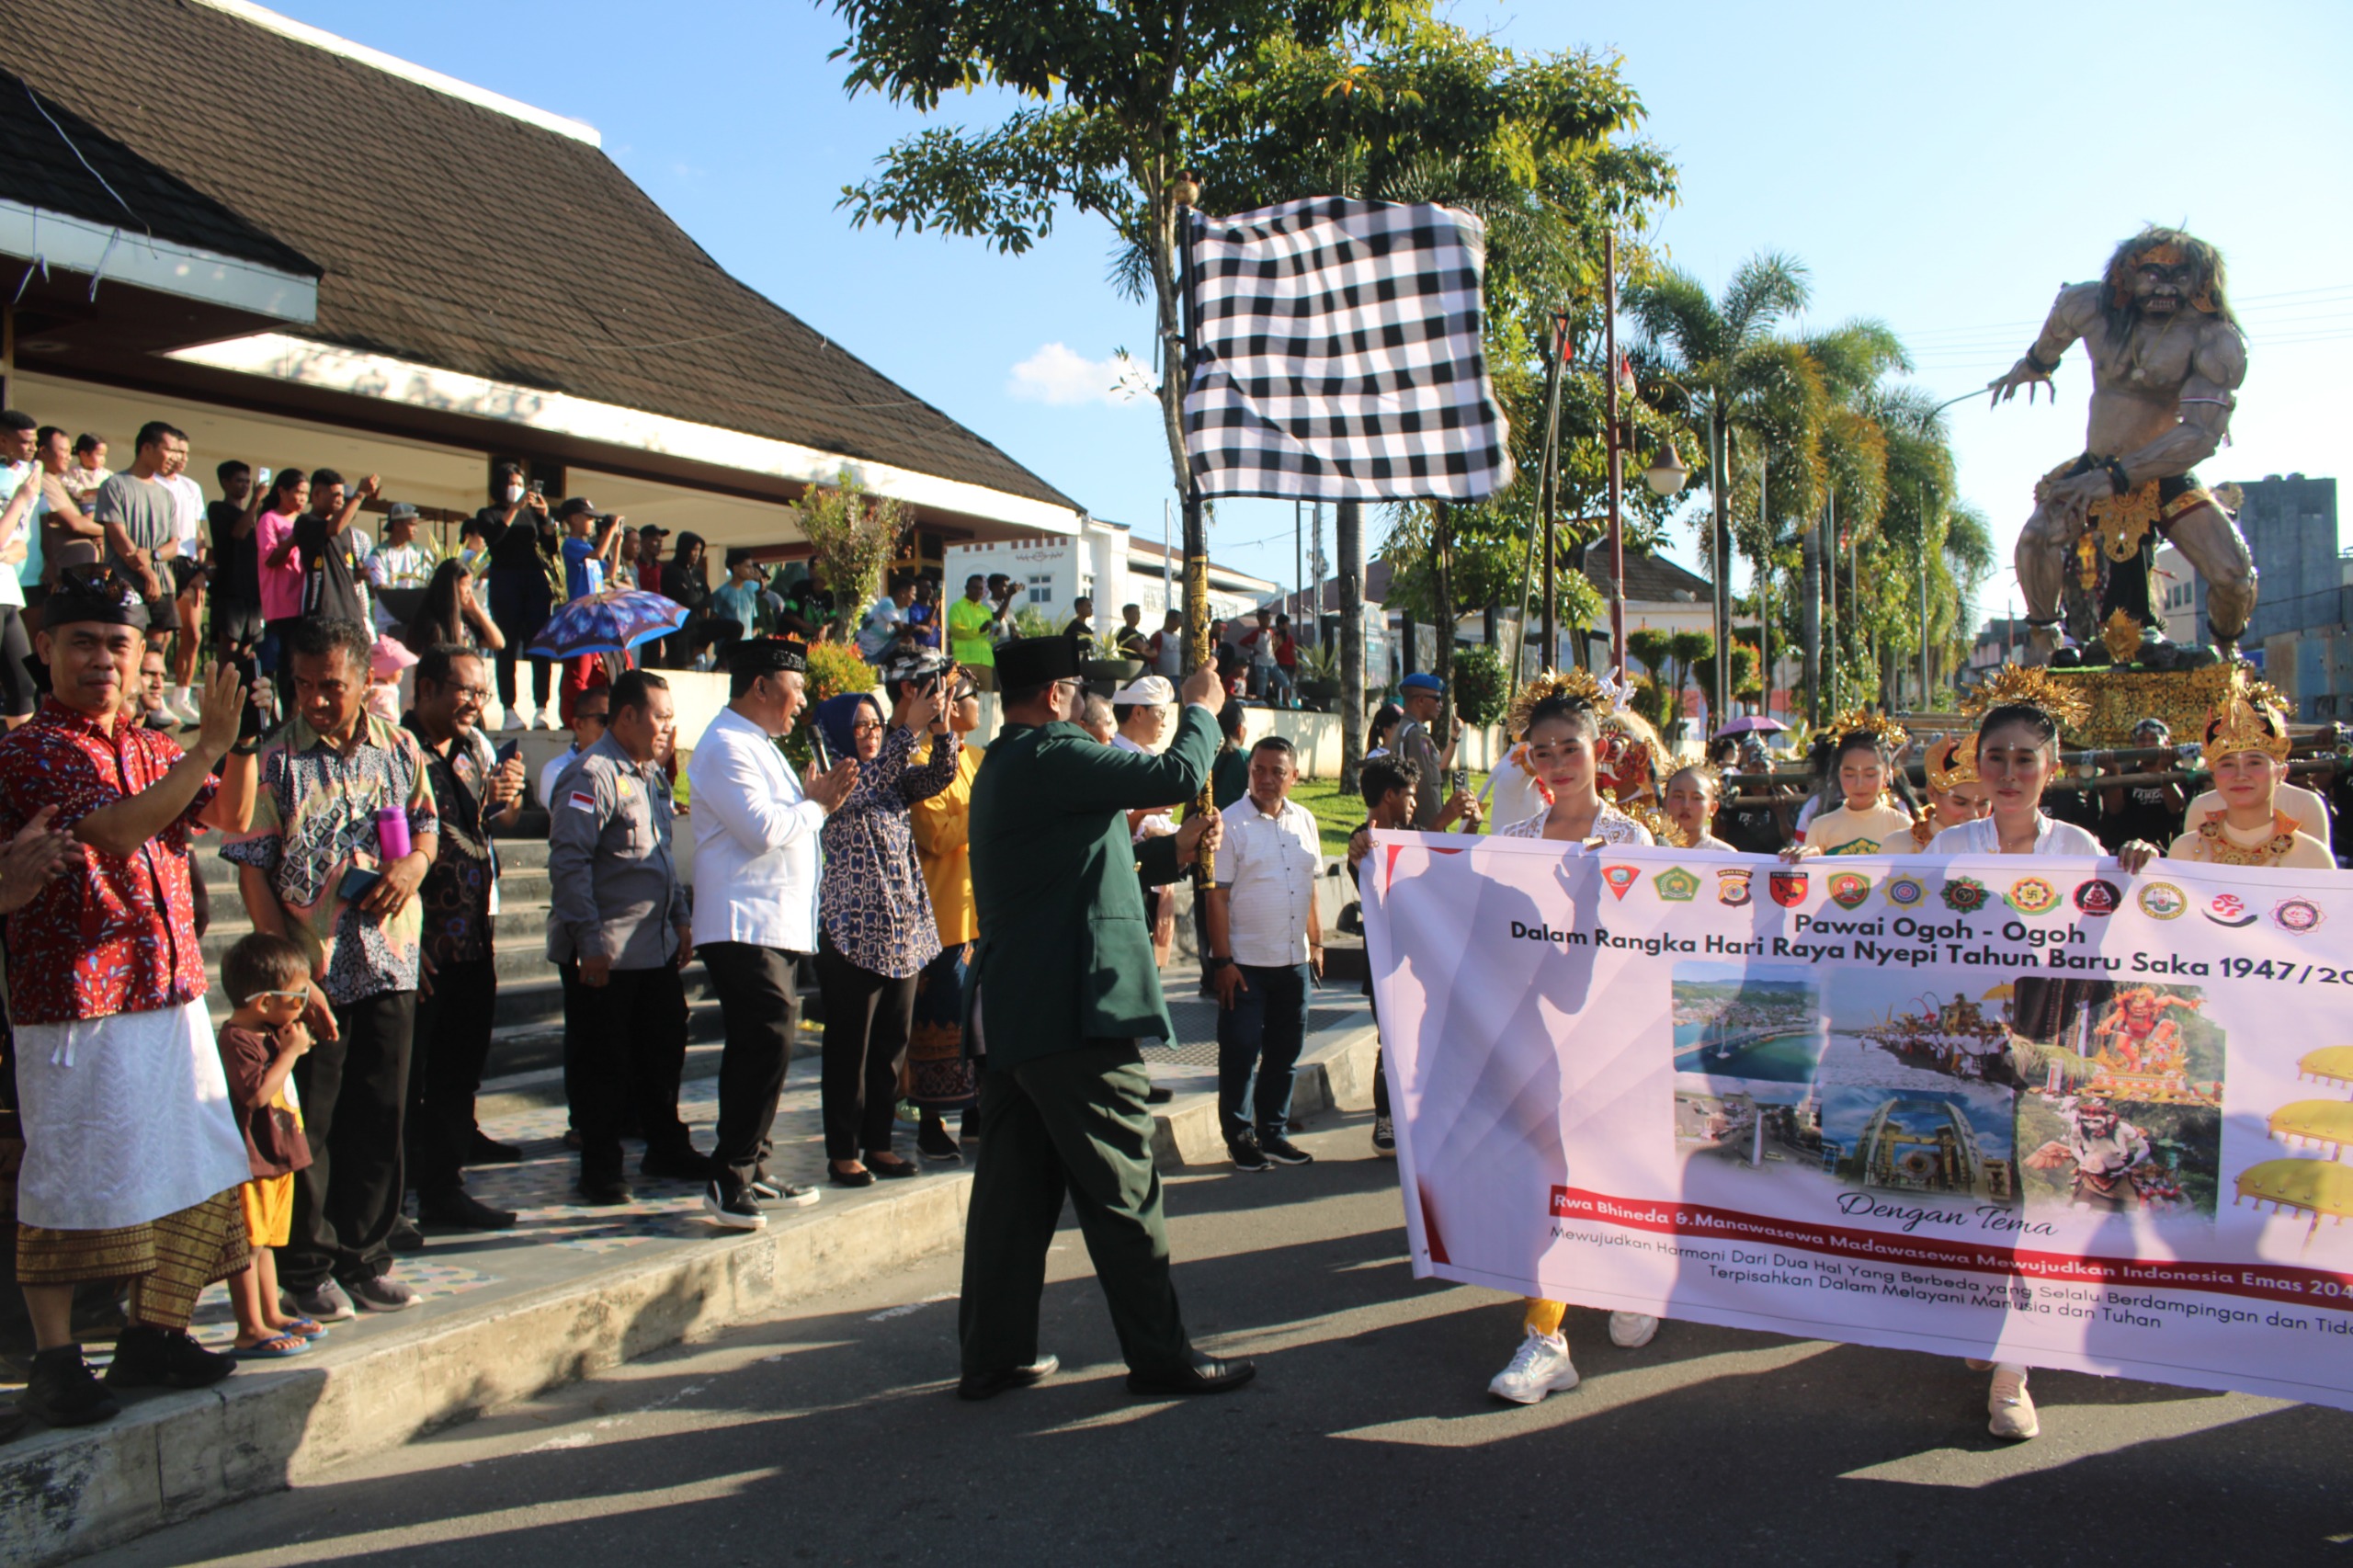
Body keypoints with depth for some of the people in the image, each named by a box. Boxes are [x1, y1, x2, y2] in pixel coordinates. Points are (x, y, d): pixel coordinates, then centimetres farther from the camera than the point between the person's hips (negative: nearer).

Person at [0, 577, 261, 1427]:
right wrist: (208, 745, -23)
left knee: (184, 1165, 11)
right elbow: (118, 830, -21)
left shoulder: (153, 750, 15)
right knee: (71, 1175, 0)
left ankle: (151, 1333, 24)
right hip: (76, 1002, -7)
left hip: (171, 992, 8)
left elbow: (231, 817, 16)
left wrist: (241, 742, 0)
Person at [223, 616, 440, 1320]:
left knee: (379, 1119, 11)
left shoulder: (400, 750, 4)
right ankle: (307, 1267, 18)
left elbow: (426, 825, 17)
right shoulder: (273, 760, -7)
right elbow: (252, 871, -8)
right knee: (308, 1125, 5)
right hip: (310, 973, -3)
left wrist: (415, 863, -7)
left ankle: (366, 1256, 24)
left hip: (389, 966, 4)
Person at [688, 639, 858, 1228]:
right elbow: (762, 829, -20)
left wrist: (814, 799, 7)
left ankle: (750, 1173, 19)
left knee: (760, 1047, 12)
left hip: (777, 925, 11)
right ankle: (728, 1180, -12)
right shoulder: (725, 746, -11)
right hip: (744, 925, -11)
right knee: (769, 1040, -16)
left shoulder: (759, 745, 22)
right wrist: (816, 805, -6)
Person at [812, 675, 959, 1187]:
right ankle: (843, 1152, 9)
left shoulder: (894, 781, 15)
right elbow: (863, 786, -24)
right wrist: (911, 727, -28)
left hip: (903, 933, 7)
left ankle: (878, 1143, 20)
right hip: (851, 933, -7)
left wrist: (940, 727, -14)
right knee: (849, 1047, 0)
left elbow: (939, 775, 4)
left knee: (891, 1045, 10)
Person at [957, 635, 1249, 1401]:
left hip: (1007, 1013, 10)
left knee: (1014, 1183, 13)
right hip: (1074, 1009, -10)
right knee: (1121, 1191, -1)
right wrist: (1200, 710, 2)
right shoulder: (1052, 756, -13)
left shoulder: (1002, 768, 19)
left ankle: (992, 1353, 19)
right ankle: (1162, 1356, 9)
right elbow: (1175, 775, -16)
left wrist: (1172, 850, 15)